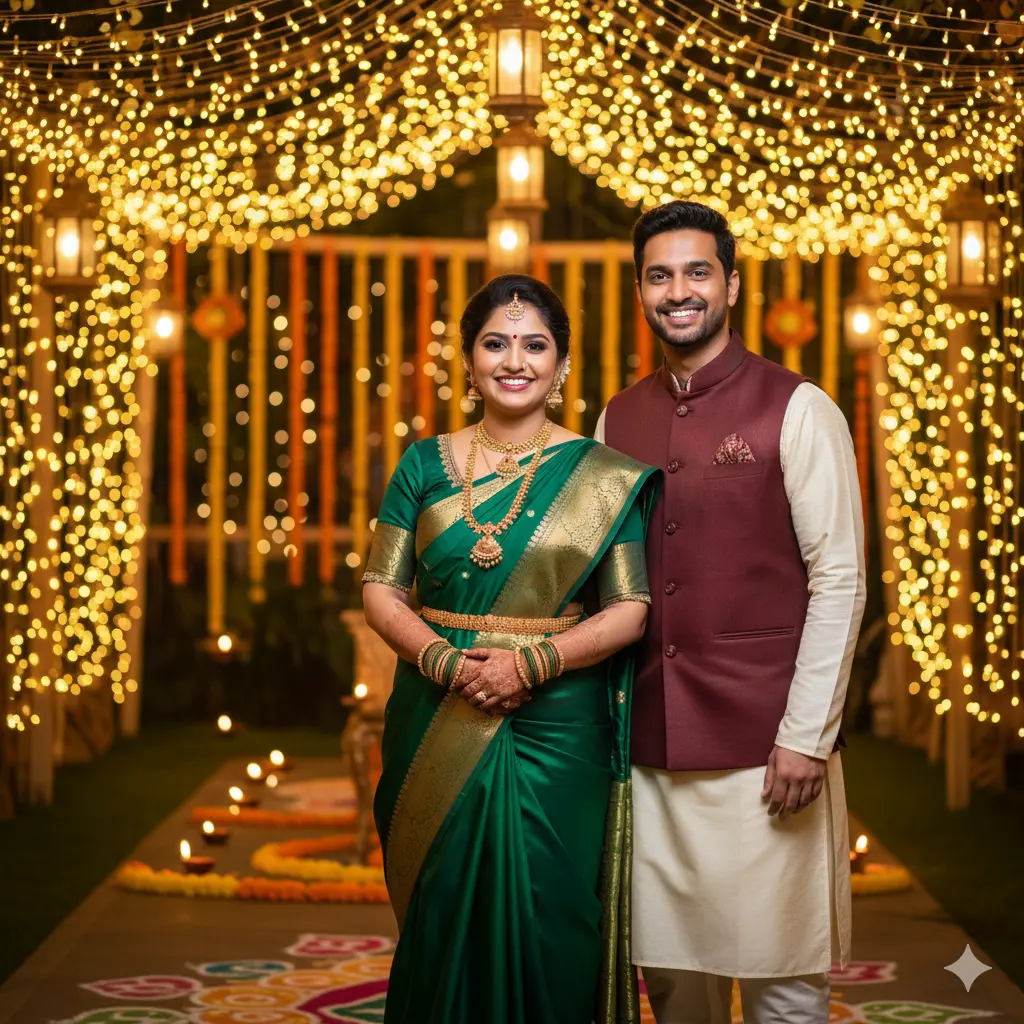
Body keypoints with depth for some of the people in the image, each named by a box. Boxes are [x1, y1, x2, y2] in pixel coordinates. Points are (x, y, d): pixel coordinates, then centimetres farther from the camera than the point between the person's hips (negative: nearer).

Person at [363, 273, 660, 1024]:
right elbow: (381, 590, 3)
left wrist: (532, 661, -18)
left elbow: (630, 610, -4)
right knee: (443, 913, 7)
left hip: (555, 728, -2)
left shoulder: (601, 475, 0)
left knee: (543, 921, 2)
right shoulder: (425, 465, 6)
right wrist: (444, 660, -15)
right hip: (436, 724, 2)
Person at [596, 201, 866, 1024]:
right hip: (649, 752, 5)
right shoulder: (618, 421, 11)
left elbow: (840, 582, -7)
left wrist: (806, 737, -12)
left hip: (762, 746, -4)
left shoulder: (797, 411, -4)